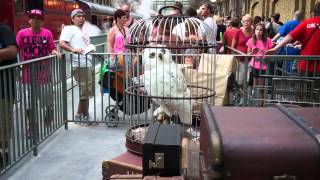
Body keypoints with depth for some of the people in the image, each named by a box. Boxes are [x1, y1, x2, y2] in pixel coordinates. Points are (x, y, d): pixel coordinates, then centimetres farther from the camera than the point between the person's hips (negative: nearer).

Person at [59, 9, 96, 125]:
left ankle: (81, 115, 21)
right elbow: (62, 43, -13)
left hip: (88, 64, 9)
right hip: (80, 65, -9)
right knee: (85, 92, -7)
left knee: (87, 92, 12)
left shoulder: (83, 32, 29)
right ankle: (83, 115, 5)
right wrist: (73, 49, -28)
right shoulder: (69, 29, 1)